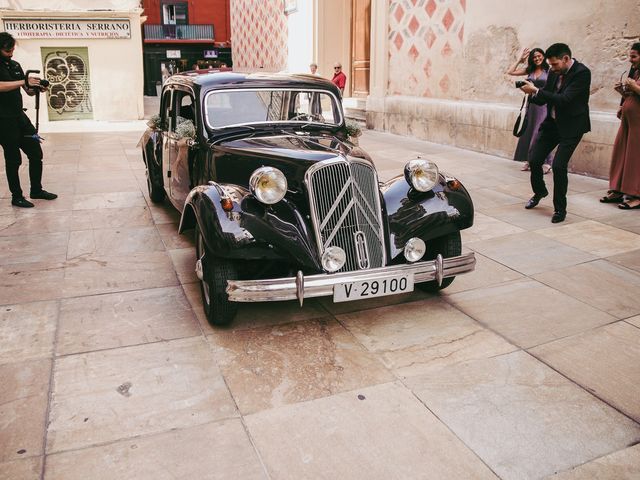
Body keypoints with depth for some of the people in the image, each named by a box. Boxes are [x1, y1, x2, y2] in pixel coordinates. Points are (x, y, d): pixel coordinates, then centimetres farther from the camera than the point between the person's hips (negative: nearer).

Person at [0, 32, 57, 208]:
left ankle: (36, 190, 21)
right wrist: (24, 81, -24)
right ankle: (16, 197, 12)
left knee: (36, 153, 7)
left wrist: (36, 89, -7)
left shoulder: (15, 65, 13)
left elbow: (28, 91, 13)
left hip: (20, 116, 6)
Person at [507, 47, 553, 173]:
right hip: (531, 104, 5)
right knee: (528, 132, 6)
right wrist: (520, 60, 7)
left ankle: (546, 163, -1)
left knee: (541, 133, -7)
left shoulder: (549, 71, -2)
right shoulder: (530, 70, 10)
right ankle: (528, 160, 16)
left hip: (543, 105, -5)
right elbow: (510, 72, 9)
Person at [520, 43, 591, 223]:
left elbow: (564, 100, -26)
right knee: (534, 160, 5)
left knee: (559, 165, -16)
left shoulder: (582, 73, -17)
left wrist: (536, 91, -27)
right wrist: (532, 92, -13)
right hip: (552, 123, 7)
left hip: (571, 127, -7)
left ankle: (560, 209, 0)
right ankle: (539, 192, 35)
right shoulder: (554, 73, 4)